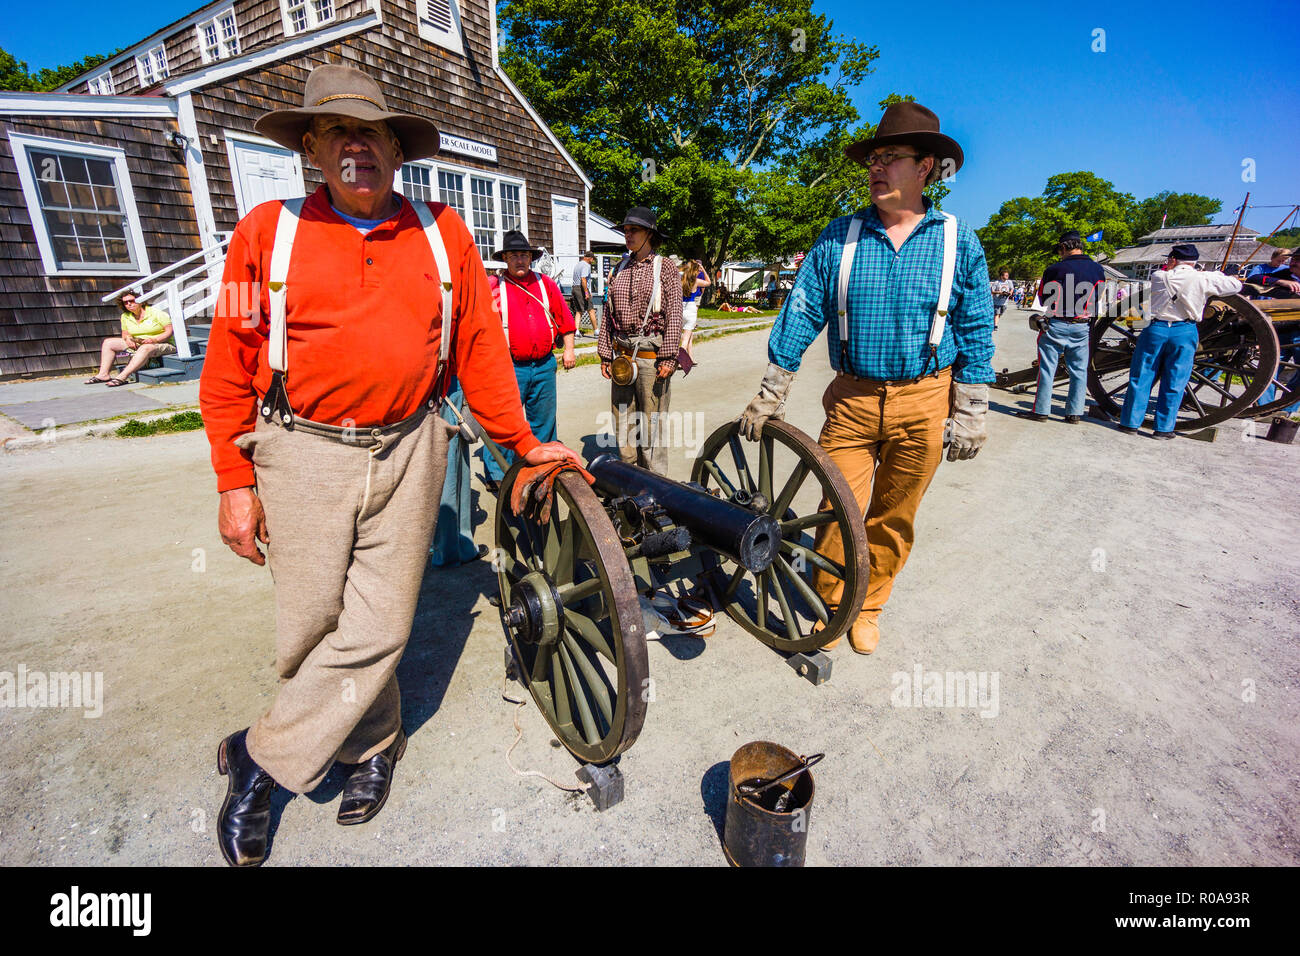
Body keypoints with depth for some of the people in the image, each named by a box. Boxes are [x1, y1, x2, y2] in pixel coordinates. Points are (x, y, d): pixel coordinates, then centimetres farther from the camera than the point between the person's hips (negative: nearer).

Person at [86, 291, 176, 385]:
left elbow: (170, 331, -14)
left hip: (163, 344, -8)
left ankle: (122, 377, -45)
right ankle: (104, 374, -8)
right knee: (108, 343, 4)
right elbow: (125, 334, 18)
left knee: (145, 348, -40)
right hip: (137, 344, 8)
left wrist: (154, 340, -28)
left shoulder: (155, 312, -9)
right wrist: (127, 338, -7)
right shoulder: (125, 316, 9)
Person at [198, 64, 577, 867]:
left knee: (378, 629, 4)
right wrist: (236, 481, -1)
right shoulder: (269, 231, 2)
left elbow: (480, 347, 7)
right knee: (316, 628, 7)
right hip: (306, 456, 0)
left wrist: (524, 442, 6)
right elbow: (229, 364, 3)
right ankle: (374, 744, 33)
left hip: (408, 452, 1)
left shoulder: (443, 233, 6)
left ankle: (264, 759, 29)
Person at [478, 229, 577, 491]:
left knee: (544, 420, 13)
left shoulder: (546, 284, 11)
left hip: (544, 366, 3)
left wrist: (569, 349, 10)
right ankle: (498, 474, 10)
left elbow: (564, 318, 15)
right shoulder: (494, 287, 2)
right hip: (510, 367, -3)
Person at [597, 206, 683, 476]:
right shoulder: (621, 267, 13)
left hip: (651, 354, -5)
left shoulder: (664, 267, 0)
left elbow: (674, 313, -6)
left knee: (651, 421, -1)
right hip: (622, 354, 5)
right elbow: (608, 311, 14)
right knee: (623, 419, 10)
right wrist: (605, 353, 10)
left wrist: (668, 357, -12)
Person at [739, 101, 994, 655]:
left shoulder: (958, 241, 3)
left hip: (923, 405, 0)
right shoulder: (839, 236, 3)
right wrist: (770, 395, -1)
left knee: (893, 518, 10)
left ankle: (867, 608, 30)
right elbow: (801, 312, 2)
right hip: (852, 399, 0)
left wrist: (970, 413, -1)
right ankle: (828, 606, 23)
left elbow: (976, 331, 4)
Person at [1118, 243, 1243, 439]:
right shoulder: (1204, 279, -2)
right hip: (1184, 333, 0)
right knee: (1174, 384, 5)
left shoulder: (1158, 277, 0)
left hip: (1155, 329, 0)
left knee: (1141, 378, 7)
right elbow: (1236, 285, 7)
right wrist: (1216, 275, 23)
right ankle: (1163, 429, 7)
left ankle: (1130, 422, 8)